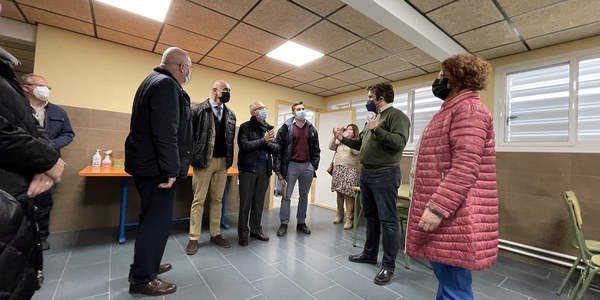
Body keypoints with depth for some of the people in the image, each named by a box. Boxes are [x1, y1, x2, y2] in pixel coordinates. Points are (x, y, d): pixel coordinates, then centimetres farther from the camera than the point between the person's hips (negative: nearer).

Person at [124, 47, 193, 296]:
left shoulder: (154, 80, 19)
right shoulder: (167, 85, -15)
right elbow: (165, 133, -26)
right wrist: (170, 168, -22)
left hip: (148, 163, 11)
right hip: (156, 166, -11)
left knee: (152, 217, 19)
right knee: (157, 219, -1)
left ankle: (146, 265, 34)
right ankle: (142, 278, 12)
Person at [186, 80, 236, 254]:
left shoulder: (230, 114, 10)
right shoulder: (198, 110, -3)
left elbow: (231, 138, 9)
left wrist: (229, 159, 2)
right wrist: (193, 157, -7)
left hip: (223, 162, 4)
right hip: (204, 161, -4)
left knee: (217, 199, 11)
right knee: (198, 200, 4)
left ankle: (215, 234, 23)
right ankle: (194, 238, 15)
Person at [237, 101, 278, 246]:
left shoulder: (269, 128, 13)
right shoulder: (245, 127, -1)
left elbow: (276, 148, 5)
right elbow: (243, 145, -16)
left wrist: (268, 143, -14)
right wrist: (263, 140, -16)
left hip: (264, 169, 5)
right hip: (248, 168, -4)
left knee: (259, 201, 12)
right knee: (246, 202, 3)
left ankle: (256, 229, 26)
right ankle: (243, 232, 16)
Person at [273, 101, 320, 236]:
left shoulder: (311, 129, 7)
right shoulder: (286, 127, -5)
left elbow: (316, 149, 10)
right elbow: (278, 148, -7)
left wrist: (314, 166, 2)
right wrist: (278, 170, -11)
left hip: (307, 166, 4)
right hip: (291, 165, -3)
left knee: (304, 196, 13)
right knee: (286, 196, 3)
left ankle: (301, 223, 27)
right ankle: (284, 224, 17)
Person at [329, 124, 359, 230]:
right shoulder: (340, 142, 17)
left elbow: (356, 151, -15)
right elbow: (331, 147, 9)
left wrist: (347, 138, -13)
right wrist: (335, 136, -2)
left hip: (349, 170, -5)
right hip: (338, 169, 5)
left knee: (348, 194, -8)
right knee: (339, 193, 10)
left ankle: (349, 218, -2)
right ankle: (339, 215, 23)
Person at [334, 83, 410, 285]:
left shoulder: (396, 115, -8)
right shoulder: (372, 118, 19)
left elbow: (400, 143, -22)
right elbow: (361, 144, 21)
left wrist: (377, 130, -24)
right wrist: (343, 139, 14)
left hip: (384, 175, -9)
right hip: (366, 174, 9)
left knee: (387, 220, 0)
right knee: (370, 216, 17)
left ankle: (388, 265, 13)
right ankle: (369, 254, 32)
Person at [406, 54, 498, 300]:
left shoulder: (469, 108, -12)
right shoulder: (452, 109, 20)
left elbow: (465, 167, -24)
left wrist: (437, 208, -26)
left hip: (454, 217, -10)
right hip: (440, 211, 10)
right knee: (444, 277, 21)